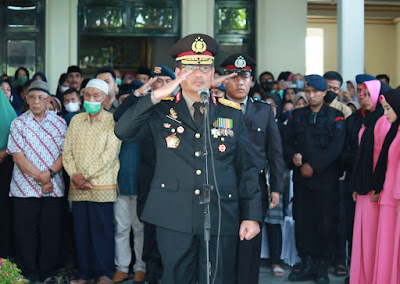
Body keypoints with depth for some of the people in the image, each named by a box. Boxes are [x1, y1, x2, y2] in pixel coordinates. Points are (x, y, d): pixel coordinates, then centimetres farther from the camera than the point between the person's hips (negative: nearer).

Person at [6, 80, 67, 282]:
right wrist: (39, 177, -13)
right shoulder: (18, 124, 5)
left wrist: (49, 173, -13)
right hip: (24, 188, -1)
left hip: (53, 188, 1)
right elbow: (17, 156, -3)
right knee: (25, 233, 1)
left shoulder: (59, 123, 8)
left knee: (52, 232, 2)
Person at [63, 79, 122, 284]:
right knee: (81, 230, 7)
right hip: (78, 187, 4)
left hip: (102, 186, -4)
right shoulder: (76, 120, 13)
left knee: (102, 230, -2)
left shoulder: (112, 121, -2)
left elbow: (110, 154, -11)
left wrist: (85, 174, -12)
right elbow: (67, 151, 10)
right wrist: (74, 174, -6)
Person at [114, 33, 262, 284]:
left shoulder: (232, 113, 9)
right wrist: (156, 96, -17)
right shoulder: (161, 110, 6)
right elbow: (123, 131, -9)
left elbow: (247, 168, 9)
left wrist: (252, 215, 3)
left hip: (221, 220, 1)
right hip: (174, 218, 0)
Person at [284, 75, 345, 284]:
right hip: (301, 179, 3)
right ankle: (307, 265, 13)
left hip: (325, 178, -3)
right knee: (302, 221, 3)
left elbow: (336, 147, -8)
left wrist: (314, 166, -13)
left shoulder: (335, 117, 2)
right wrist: (293, 157, -11)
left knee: (325, 223, -2)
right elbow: (287, 142, 10)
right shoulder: (297, 116, 13)